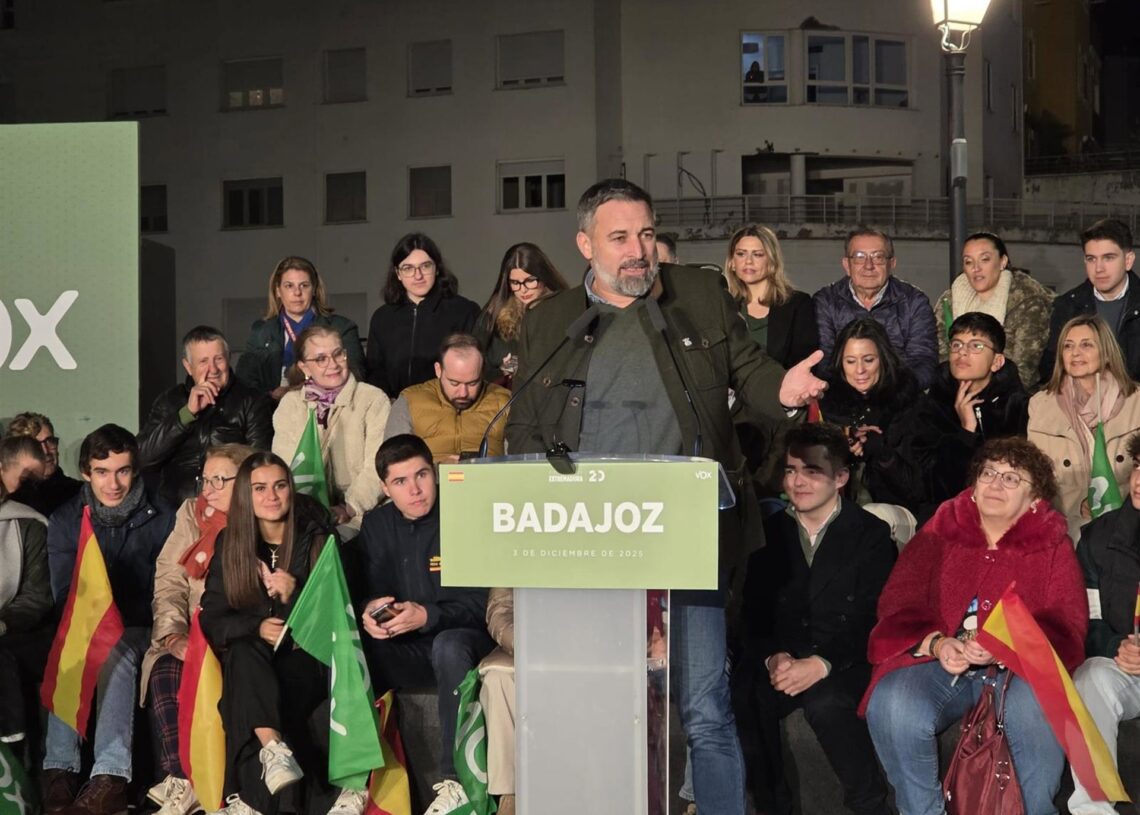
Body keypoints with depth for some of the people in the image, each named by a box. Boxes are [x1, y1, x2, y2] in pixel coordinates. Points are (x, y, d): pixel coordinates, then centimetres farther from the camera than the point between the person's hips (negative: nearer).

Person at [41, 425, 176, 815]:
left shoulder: (160, 519, 1)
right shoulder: (65, 521, 6)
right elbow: (64, 596, 3)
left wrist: (117, 622, -14)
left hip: (136, 628, -1)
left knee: (115, 651, -36)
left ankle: (111, 776, -46)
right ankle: (60, 770, -39)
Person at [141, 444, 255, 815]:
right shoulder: (192, 514, 14)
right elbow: (168, 580, 6)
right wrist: (173, 634, -10)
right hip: (196, 635, 4)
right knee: (164, 671, -26)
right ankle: (181, 783, -26)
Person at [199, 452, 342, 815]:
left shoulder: (319, 540, 2)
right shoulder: (229, 544, 6)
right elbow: (212, 618, 1)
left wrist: (295, 594, -21)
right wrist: (257, 627, -18)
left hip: (308, 654, -2)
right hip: (252, 656, 2)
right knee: (242, 652, -35)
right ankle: (273, 746, -50)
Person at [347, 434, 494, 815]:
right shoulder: (376, 525, 8)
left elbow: (483, 602, -14)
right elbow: (364, 589, 11)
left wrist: (428, 616, -29)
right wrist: (370, 609, -14)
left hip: (461, 637, -5)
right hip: (403, 650, 5)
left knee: (449, 645, -38)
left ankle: (456, 782, -36)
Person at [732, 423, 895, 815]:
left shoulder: (871, 534, 3)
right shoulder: (769, 532, 12)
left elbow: (874, 621, -6)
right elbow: (753, 614, 7)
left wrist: (823, 664, -22)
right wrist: (771, 658, -15)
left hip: (847, 663, -2)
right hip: (783, 659, 3)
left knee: (826, 702, -36)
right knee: (742, 698, -30)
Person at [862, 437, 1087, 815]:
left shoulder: (1052, 545, 10)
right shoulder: (938, 534, 13)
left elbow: (1064, 626, -1)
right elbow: (898, 606, 5)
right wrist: (937, 644, -17)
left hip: (1018, 667, -1)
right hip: (935, 660, 1)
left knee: (1037, 711, -36)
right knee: (892, 709, -31)